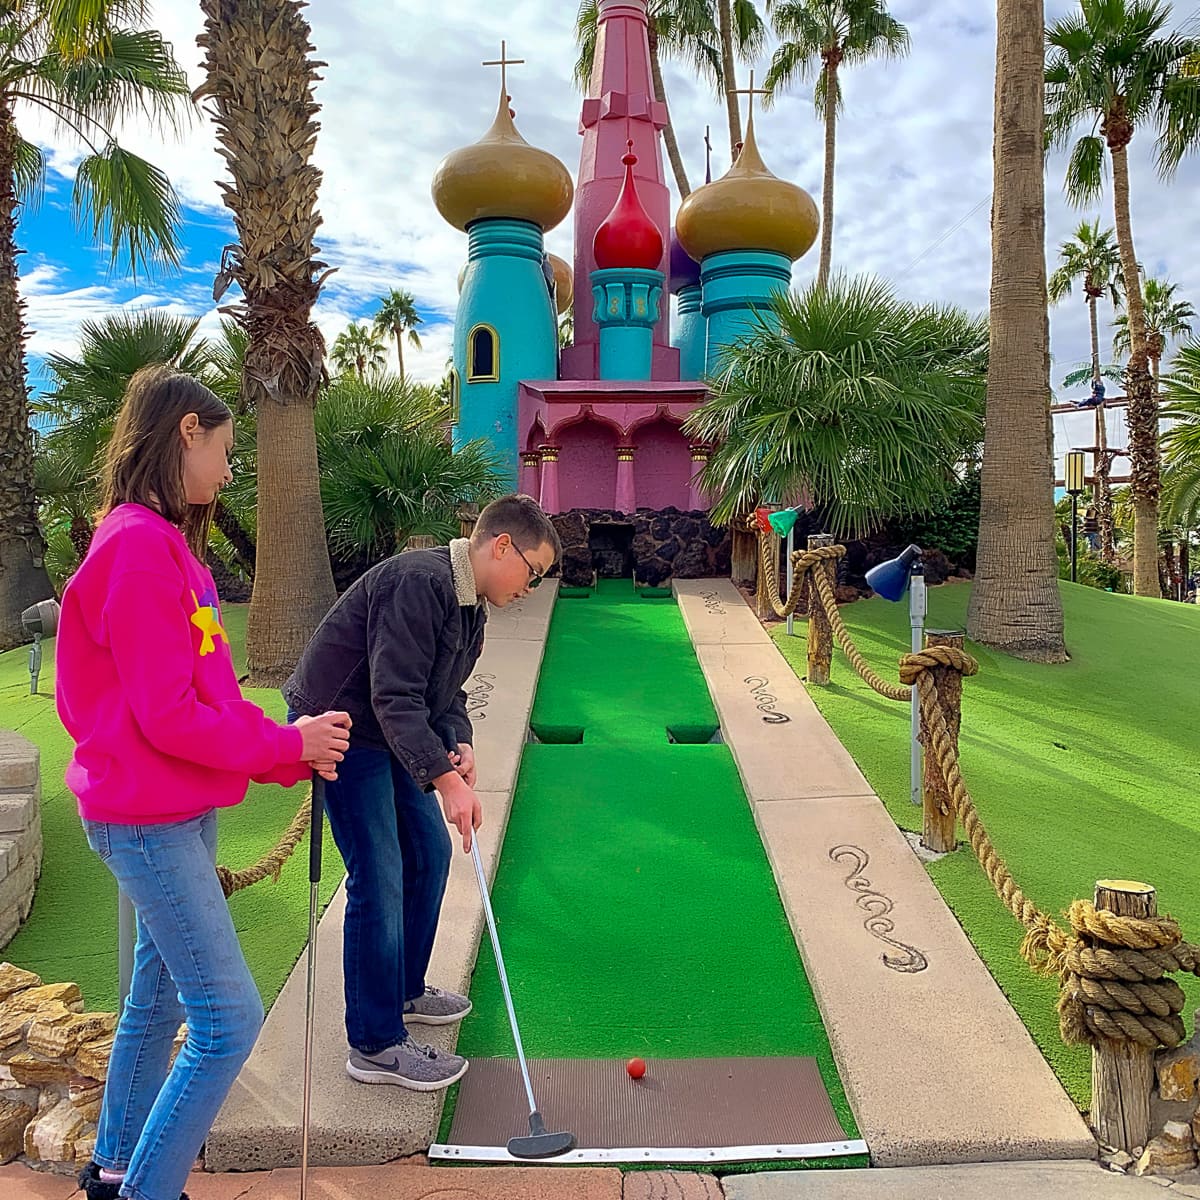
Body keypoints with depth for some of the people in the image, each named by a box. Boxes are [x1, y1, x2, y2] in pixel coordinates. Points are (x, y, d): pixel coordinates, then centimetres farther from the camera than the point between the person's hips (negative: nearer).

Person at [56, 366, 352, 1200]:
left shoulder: (164, 543, 10)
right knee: (231, 1019, -3)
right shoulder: (138, 546, -20)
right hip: (150, 821, -10)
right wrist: (286, 743, -11)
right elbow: (168, 718, -22)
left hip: (181, 814, 10)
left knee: (159, 998, 21)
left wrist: (286, 751, 3)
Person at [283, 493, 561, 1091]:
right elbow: (396, 699, -32)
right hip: (340, 728, -10)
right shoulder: (417, 582, -26)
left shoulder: (470, 604, 6)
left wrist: (460, 743, -8)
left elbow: (444, 693, 12)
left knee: (429, 851, 15)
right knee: (378, 880, -9)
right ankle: (376, 1044, 4)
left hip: (386, 734, 10)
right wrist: (446, 780, -35)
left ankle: (404, 990, 33)